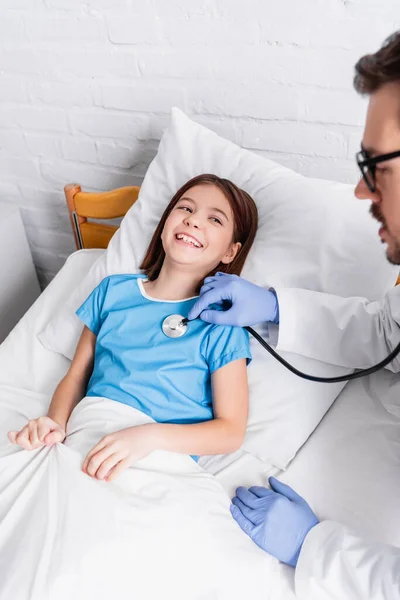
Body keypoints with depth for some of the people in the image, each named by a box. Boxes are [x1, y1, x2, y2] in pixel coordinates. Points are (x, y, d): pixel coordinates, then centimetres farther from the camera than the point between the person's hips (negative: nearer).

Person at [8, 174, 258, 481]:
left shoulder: (221, 326, -2)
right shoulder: (113, 290, 11)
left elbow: (231, 430, -4)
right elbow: (76, 376, 15)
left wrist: (150, 436, -20)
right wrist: (56, 423, -6)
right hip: (83, 448, 4)